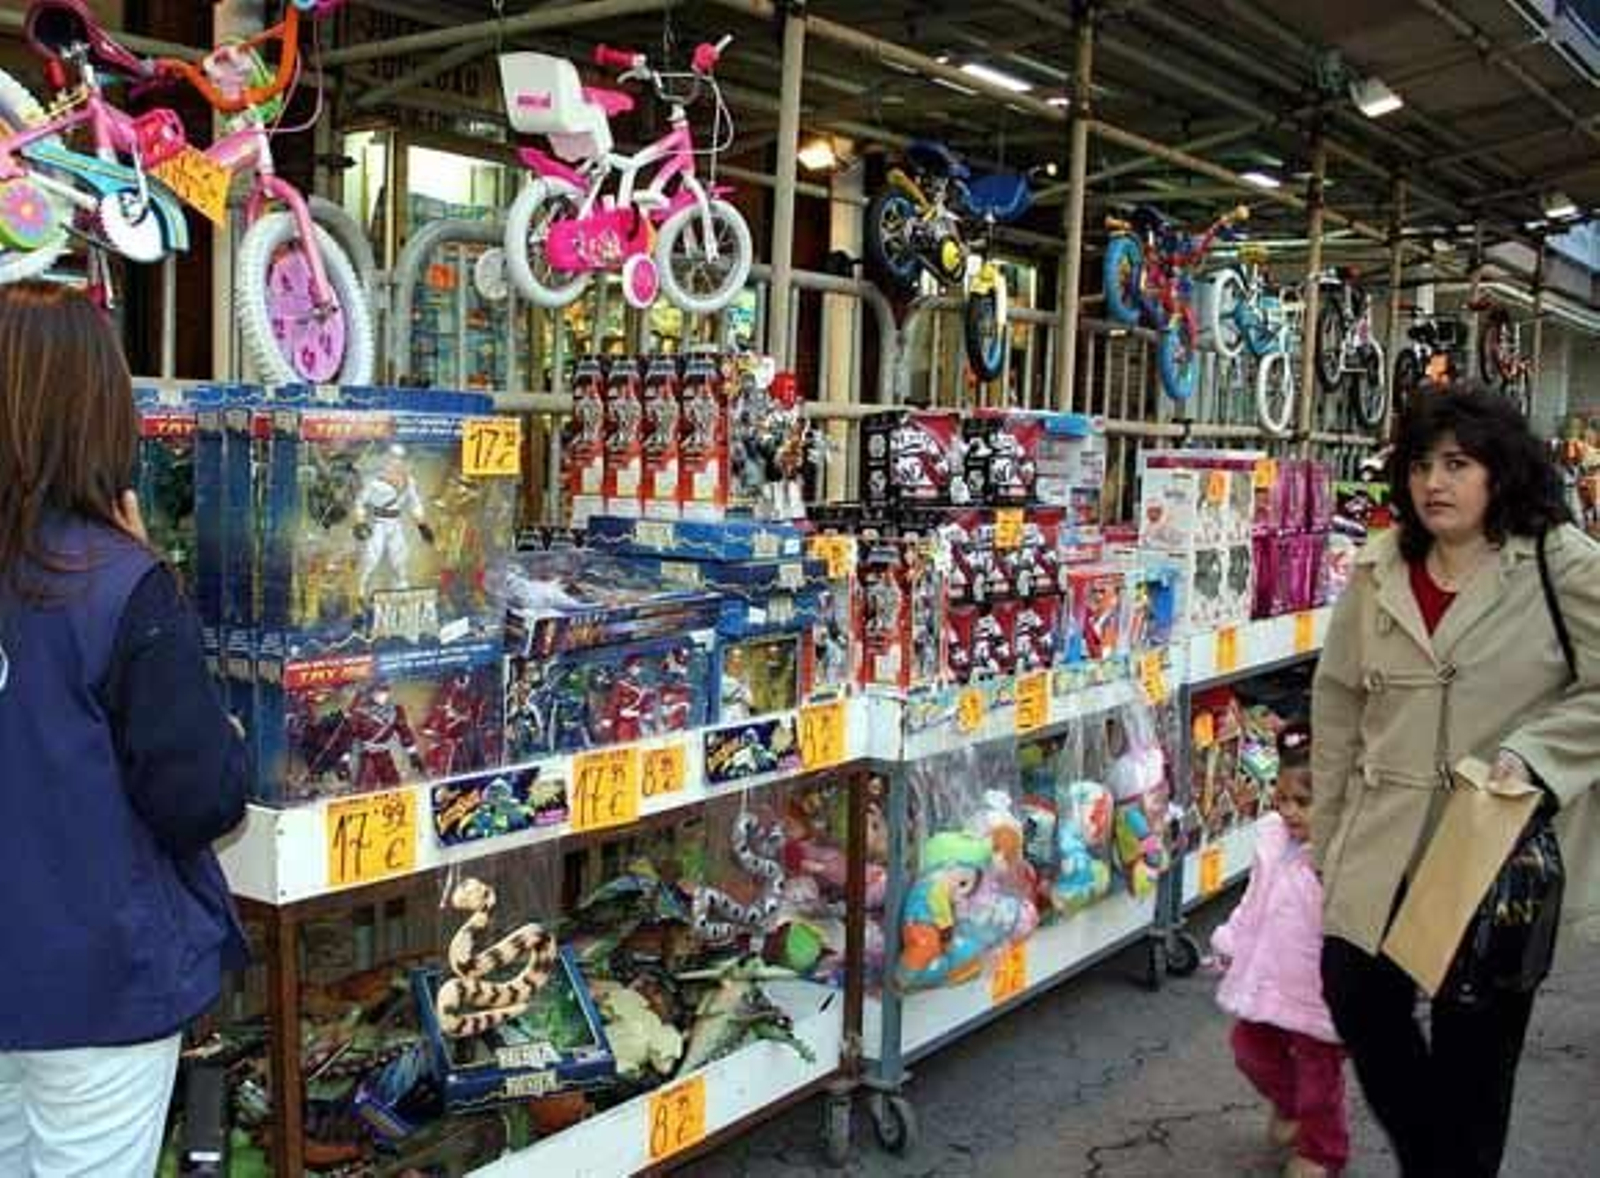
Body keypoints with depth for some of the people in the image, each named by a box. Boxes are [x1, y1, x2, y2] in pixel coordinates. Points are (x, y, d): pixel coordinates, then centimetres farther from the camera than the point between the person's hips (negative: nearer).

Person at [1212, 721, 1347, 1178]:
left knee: (1318, 1069, 12)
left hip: (1317, 987, -7)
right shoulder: (1272, 840, -3)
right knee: (1250, 1046, 21)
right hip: (1269, 975, 7)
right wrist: (1230, 942, 15)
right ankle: (1288, 1105, 50)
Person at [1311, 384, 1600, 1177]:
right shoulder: (1378, 573, 4)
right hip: (1385, 843, 4)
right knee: (1356, 995, 12)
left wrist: (1532, 753, -22)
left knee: (1476, 1038, 10)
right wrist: (1327, 839, 10)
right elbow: (1338, 703, 9)